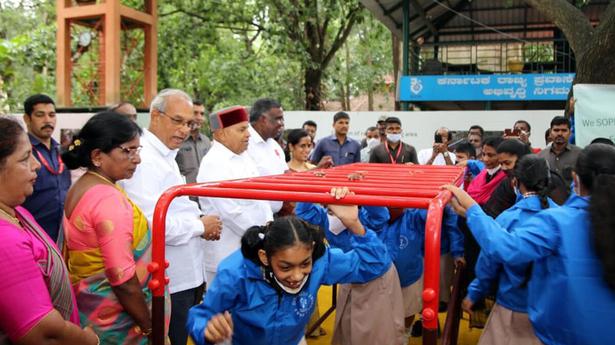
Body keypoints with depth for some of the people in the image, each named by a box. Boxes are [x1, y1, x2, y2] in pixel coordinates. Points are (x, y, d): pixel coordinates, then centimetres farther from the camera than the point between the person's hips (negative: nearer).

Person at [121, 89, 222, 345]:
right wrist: (200, 226, -17)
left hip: (186, 276, 10)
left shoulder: (166, 156, 13)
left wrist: (200, 220, 3)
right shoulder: (143, 160, -21)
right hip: (168, 283, -10)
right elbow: (151, 225, -31)